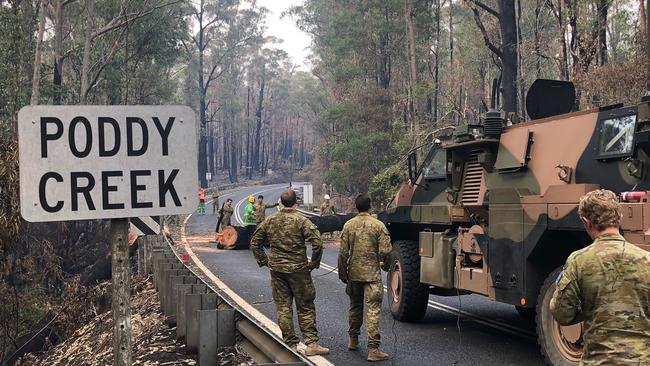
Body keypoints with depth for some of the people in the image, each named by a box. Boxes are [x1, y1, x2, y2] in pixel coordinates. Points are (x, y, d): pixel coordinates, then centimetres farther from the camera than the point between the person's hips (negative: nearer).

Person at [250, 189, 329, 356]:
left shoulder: (270, 220, 4)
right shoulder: (301, 220, -10)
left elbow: (255, 242, 11)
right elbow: (317, 243, -18)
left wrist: (263, 261, 15)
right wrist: (314, 263, -5)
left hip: (276, 269, 4)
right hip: (298, 269, -4)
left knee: (283, 307, 10)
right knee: (305, 307, 5)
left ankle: (291, 344, 13)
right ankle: (311, 343, 4)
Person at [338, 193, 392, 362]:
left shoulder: (348, 225, 0)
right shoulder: (378, 225, -7)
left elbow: (343, 252, -1)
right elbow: (385, 251, -10)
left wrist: (343, 274, 9)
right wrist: (385, 266, 10)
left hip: (353, 273, 3)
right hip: (372, 274, -3)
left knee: (355, 307, 20)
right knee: (373, 310, -3)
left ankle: (353, 340, 33)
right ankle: (373, 349, -8)